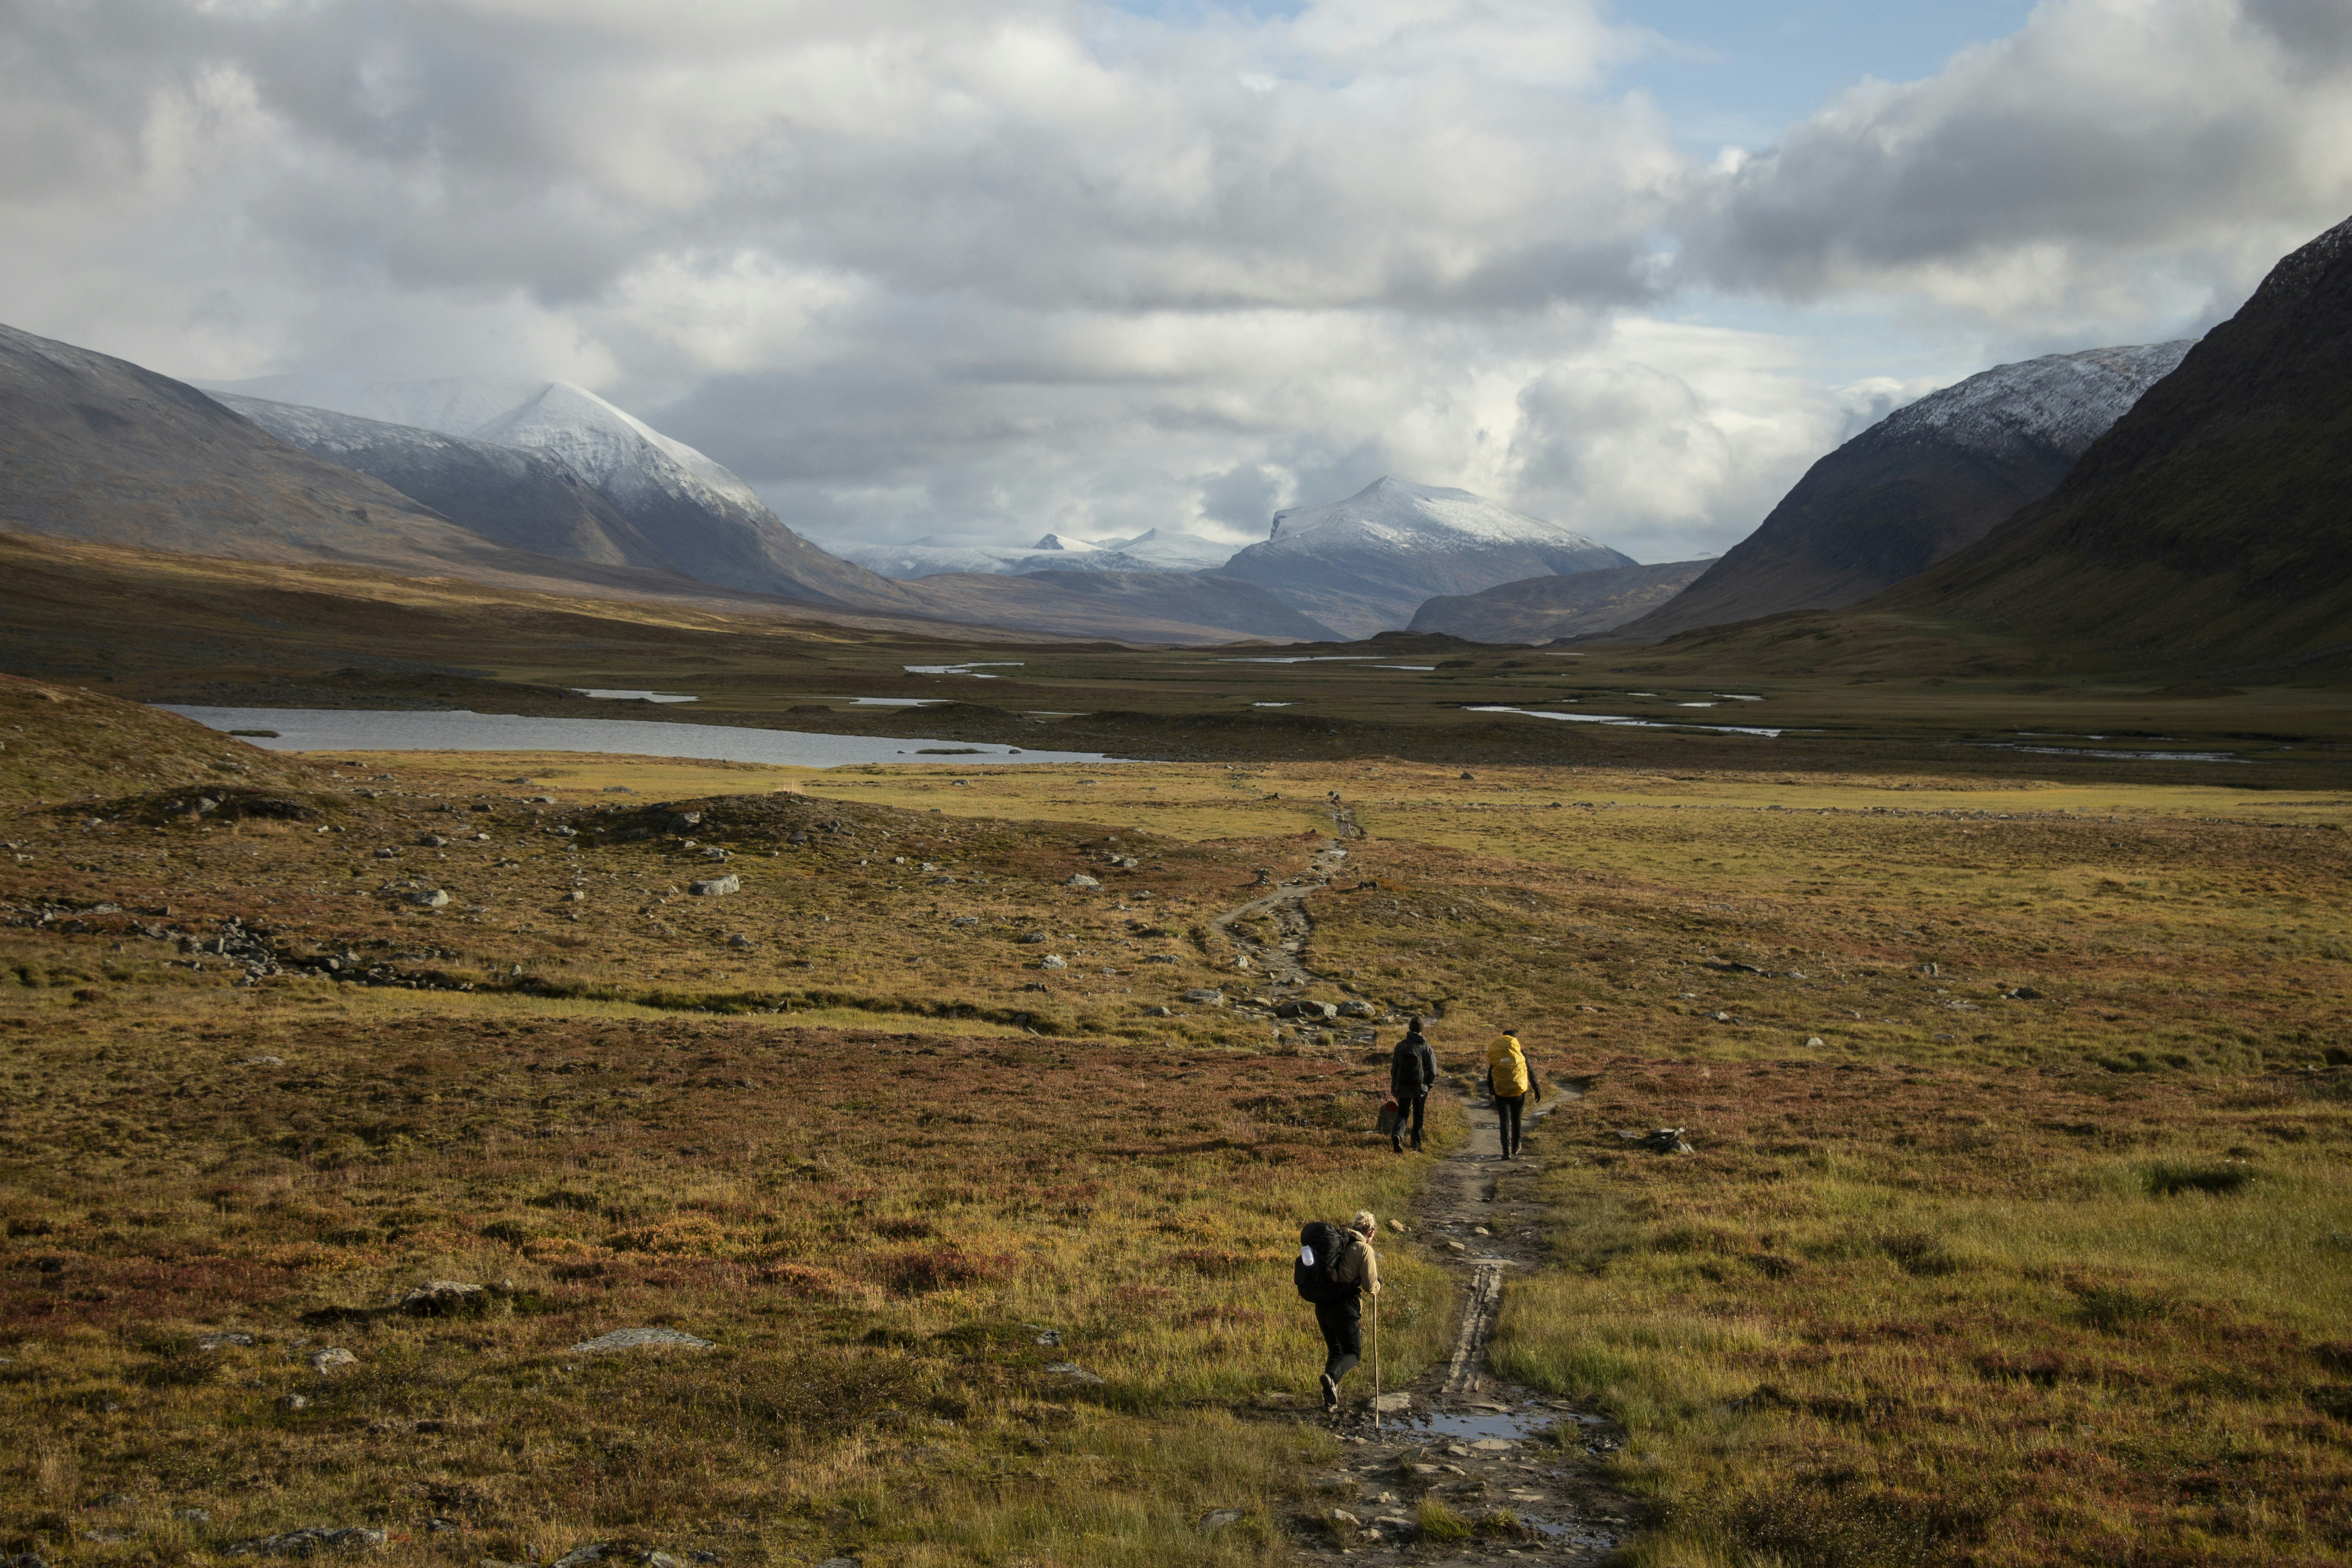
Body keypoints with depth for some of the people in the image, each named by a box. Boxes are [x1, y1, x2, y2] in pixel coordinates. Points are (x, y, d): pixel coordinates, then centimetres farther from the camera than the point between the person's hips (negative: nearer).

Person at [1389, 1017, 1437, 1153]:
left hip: (1403, 1087, 1)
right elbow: (1432, 1070, -10)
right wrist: (1429, 1085, 8)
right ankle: (1416, 1145, 19)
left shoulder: (1400, 1046, -3)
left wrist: (1394, 1088, 12)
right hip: (1420, 1088, -1)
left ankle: (1397, 1134, -22)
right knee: (1418, 1116, 14)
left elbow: (1394, 1068, 3)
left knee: (1402, 1114, 6)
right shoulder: (1426, 1048, -10)